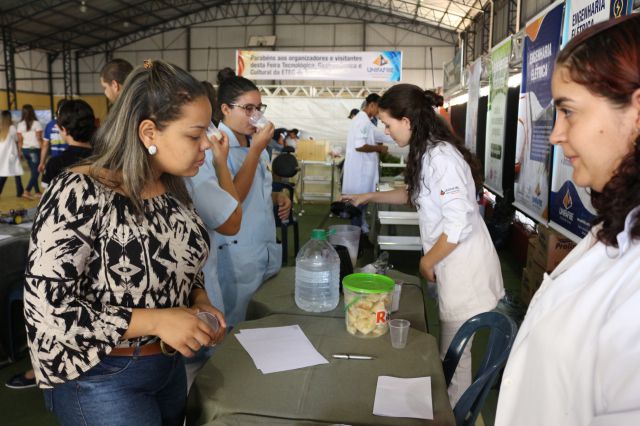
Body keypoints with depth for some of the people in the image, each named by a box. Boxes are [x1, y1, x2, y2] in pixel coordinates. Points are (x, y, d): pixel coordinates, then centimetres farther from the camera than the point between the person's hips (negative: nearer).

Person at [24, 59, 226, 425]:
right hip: (100, 379, -7)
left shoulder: (173, 188, -2)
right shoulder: (79, 194, -23)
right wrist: (155, 320, -28)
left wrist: (199, 301, -7)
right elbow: (45, 308, -25)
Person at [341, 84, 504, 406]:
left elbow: (458, 227, -26)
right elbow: (416, 194, 27)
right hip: (452, 265, 9)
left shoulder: (442, 158, -23)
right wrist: (370, 197, 23)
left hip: (464, 268, -9)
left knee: (454, 356, 7)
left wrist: (427, 262, -11)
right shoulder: (429, 153, 8)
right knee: (451, 352, 20)